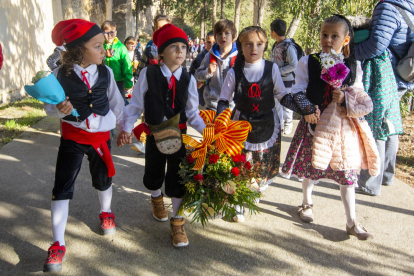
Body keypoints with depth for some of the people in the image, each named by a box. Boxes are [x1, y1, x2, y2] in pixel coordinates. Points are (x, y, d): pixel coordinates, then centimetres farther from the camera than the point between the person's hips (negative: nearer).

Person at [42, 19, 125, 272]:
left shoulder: (105, 72, -4)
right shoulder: (60, 75, -14)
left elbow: (116, 101, 9)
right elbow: (50, 106, -4)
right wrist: (59, 110, -26)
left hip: (101, 135, 3)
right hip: (73, 136, -2)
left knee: (103, 178, 19)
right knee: (62, 186, -4)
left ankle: (106, 213, 50)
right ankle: (58, 244, 5)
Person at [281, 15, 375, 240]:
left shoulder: (354, 66, 2)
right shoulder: (308, 62, -2)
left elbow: (362, 99, 4)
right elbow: (298, 91, -3)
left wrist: (345, 99, -16)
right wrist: (307, 109, -20)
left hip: (342, 127, 1)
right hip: (314, 125, 0)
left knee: (347, 173, 4)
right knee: (309, 167, 13)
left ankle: (352, 223, 15)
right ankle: (307, 203, 40)